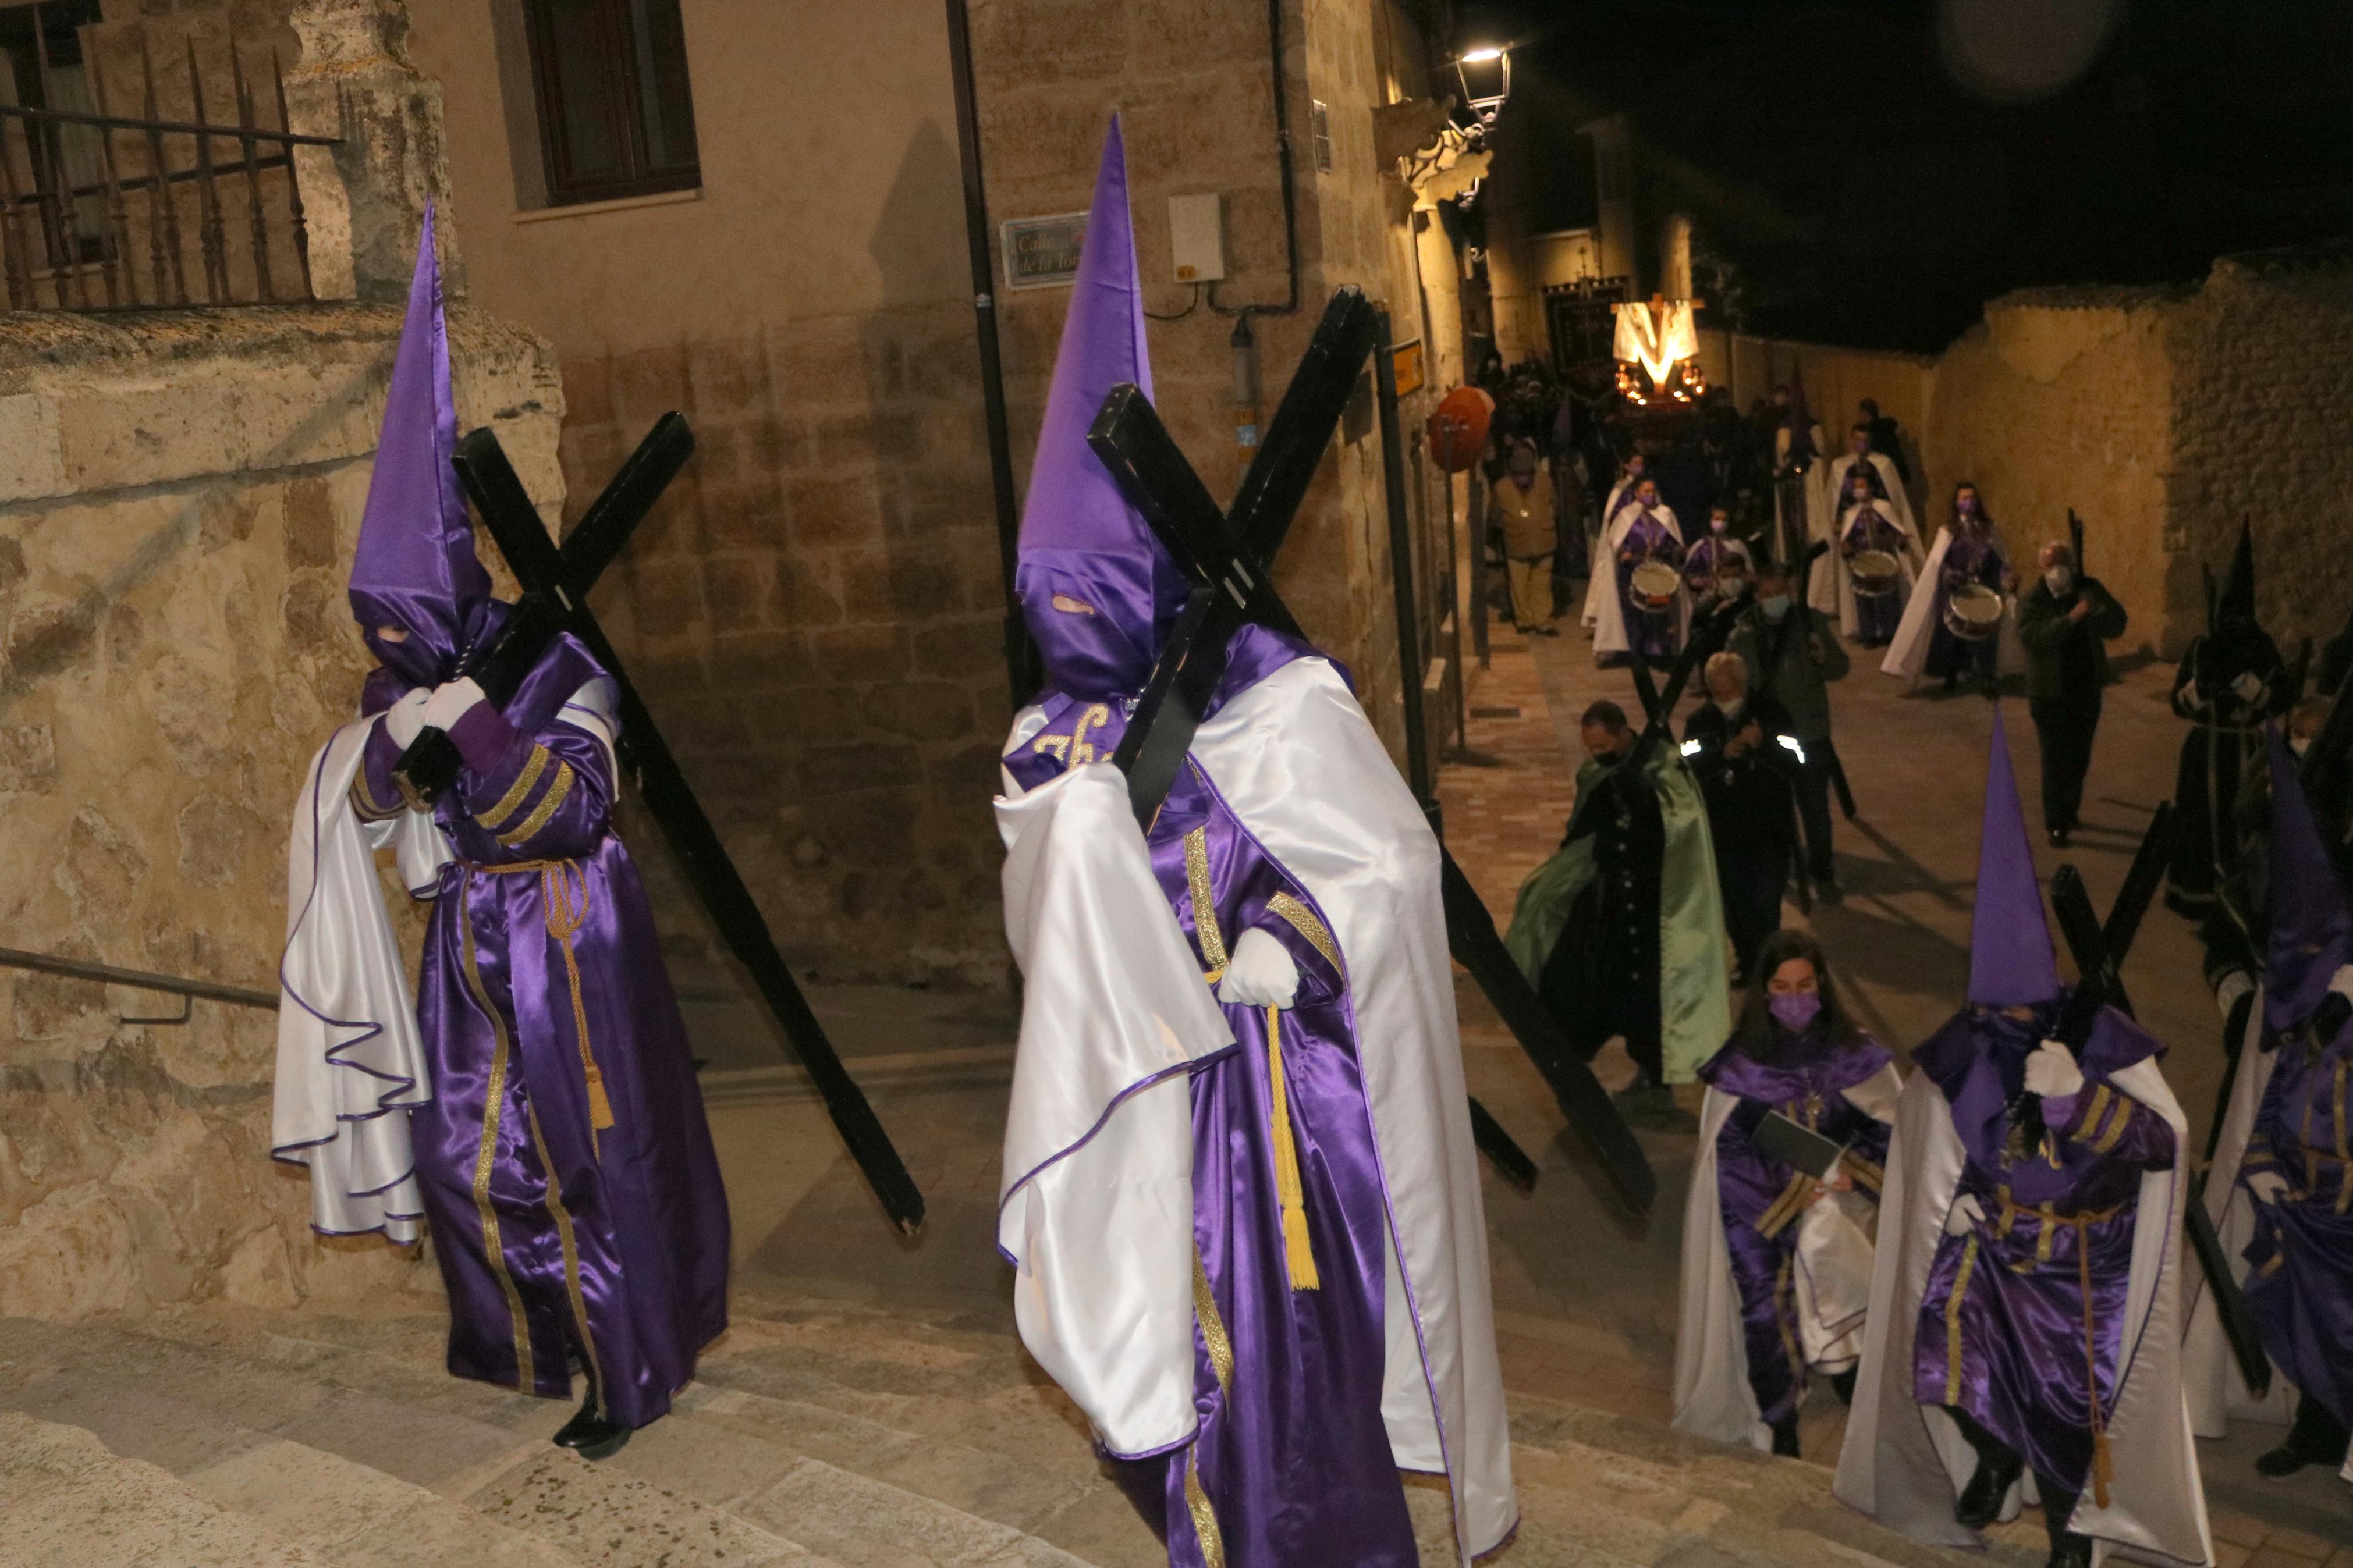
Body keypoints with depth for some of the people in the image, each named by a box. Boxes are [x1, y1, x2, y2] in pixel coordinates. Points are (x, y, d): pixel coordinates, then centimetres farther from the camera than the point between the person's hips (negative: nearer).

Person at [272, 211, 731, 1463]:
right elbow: (367, 807, 6)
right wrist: (391, 748, -15)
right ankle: (532, 1339, 33)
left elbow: (575, 805, -24)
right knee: (461, 1144, 12)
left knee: (583, 1150, 0)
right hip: (469, 943, 7)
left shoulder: (553, 666, -17)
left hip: (566, 943, -6)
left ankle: (628, 1370, 15)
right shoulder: (407, 686, 2)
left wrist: (483, 729, -36)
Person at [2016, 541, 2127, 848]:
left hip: (2087, 688, 4)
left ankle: (2070, 810, 35)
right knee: (2055, 759, -4)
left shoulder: (2089, 589, 1)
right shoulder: (2031, 600, -9)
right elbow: (2032, 636, -25)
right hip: (2050, 692, -4)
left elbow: (2117, 627, -2)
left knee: (2079, 757, 16)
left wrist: (2098, 610, -22)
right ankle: (2056, 824, 4)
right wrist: (2069, 619, -35)